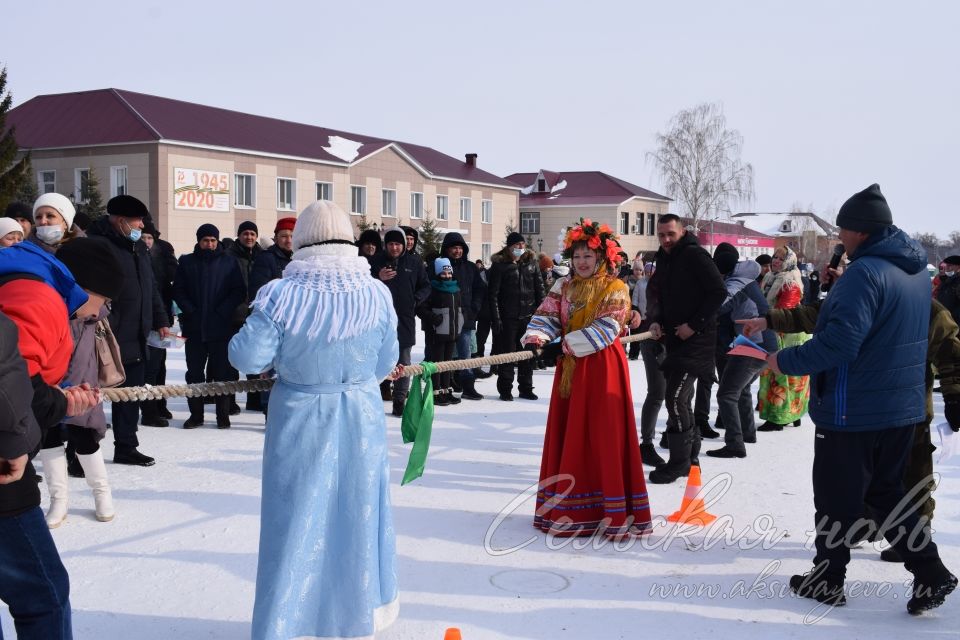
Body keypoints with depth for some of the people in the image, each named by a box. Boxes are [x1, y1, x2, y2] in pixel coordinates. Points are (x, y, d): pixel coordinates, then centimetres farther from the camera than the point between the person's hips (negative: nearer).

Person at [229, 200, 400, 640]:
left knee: (299, 517, 9)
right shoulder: (377, 294, -9)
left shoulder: (282, 295, -17)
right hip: (362, 420, 2)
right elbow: (386, 363, -1)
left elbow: (247, 358, -16)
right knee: (358, 510, 17)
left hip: (300, 421, -2)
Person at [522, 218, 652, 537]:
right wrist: (535, 339, -21)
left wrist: (563, 345, -21)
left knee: (605, 436, -5)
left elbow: (605, 330, -16)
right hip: (570, 368, 5)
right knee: (567, 437, 8)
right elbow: (546, 316, 0)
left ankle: (614, 511, 1)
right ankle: (567, 508, 19)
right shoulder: (564, 286, 11)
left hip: (602, 369, -5)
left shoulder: (615, 288, -5)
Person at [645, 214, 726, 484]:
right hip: (674, 338, 9)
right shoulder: (664, 259, 12)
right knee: (681, 397, 13)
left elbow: (719, 292, -18)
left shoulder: (695, 255, -12)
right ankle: (690, 456, 26)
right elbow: (655, 293, 20)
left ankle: (679, 461, -1)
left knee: (675, 397, -12)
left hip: (696, 339, -9)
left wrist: (694, 325, -18)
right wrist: (655, 320, 1)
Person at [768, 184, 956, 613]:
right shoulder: (917, 270, 9)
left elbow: (839, 342, -29)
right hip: (903, 407, 9)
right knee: (887, 493, 20)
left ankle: (827, 580, 20)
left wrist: (785, 362, -17)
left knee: (836, 498, 7)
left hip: (853, 412, -8)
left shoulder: (865, 272, -21)